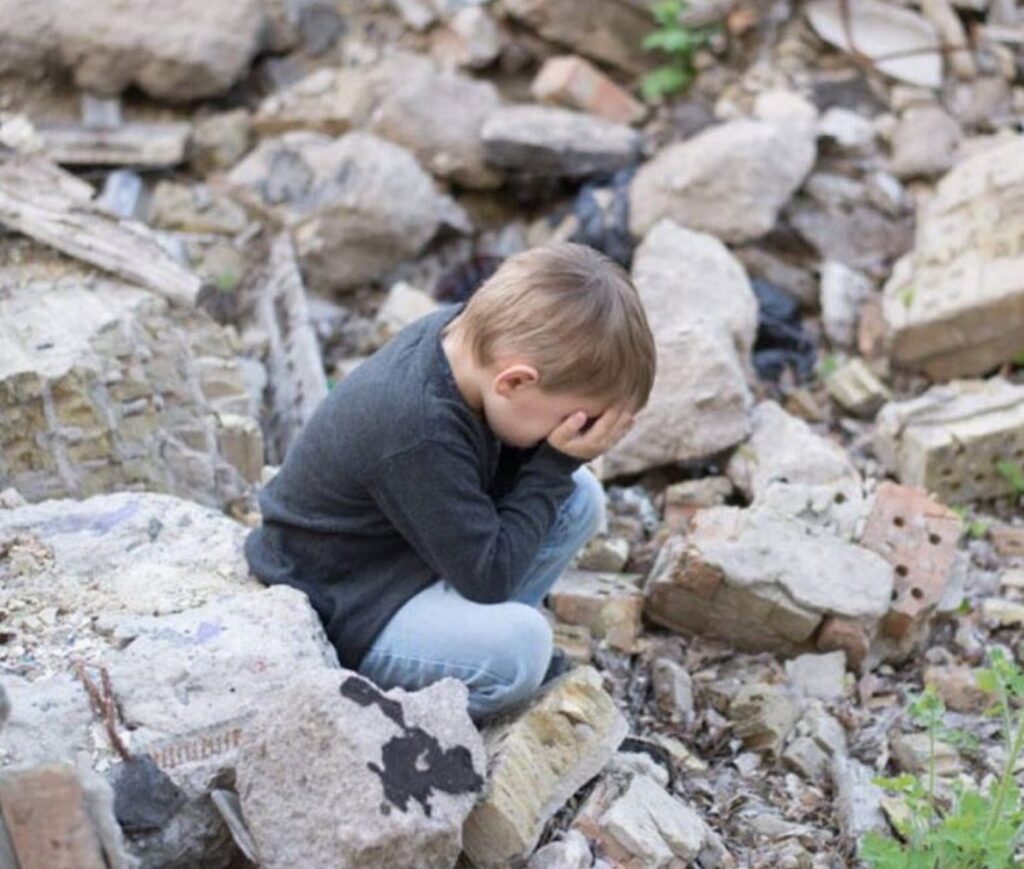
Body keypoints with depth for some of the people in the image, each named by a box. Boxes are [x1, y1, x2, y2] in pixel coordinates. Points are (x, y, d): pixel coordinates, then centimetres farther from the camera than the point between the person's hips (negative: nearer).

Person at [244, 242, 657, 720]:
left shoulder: (468, 332, -11)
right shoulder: (418, 435, -35)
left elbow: (498, 478, 3)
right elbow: (488, 575, -26)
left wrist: (561, 461, -17)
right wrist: (556, 464, -22)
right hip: (336, 614, -9)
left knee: (579, 497, 1)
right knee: (519, 647, -32)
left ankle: (481, 631, 7)